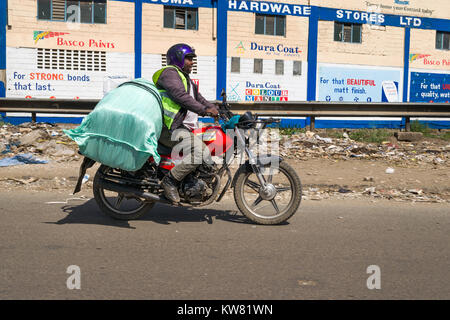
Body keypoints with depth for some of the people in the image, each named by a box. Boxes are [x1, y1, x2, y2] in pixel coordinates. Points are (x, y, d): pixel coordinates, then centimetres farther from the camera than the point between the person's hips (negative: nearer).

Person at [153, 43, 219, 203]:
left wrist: (217, 111, 11)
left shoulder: (186, 80, 28)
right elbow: (181, 97, -19)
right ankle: (170, 180, -19)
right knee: (200, 152, -26)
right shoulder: (169, 73, -5)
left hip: (185, 128, 11)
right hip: (170, 130, -11)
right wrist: (205, 110, -23)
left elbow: (199, 98, 25)